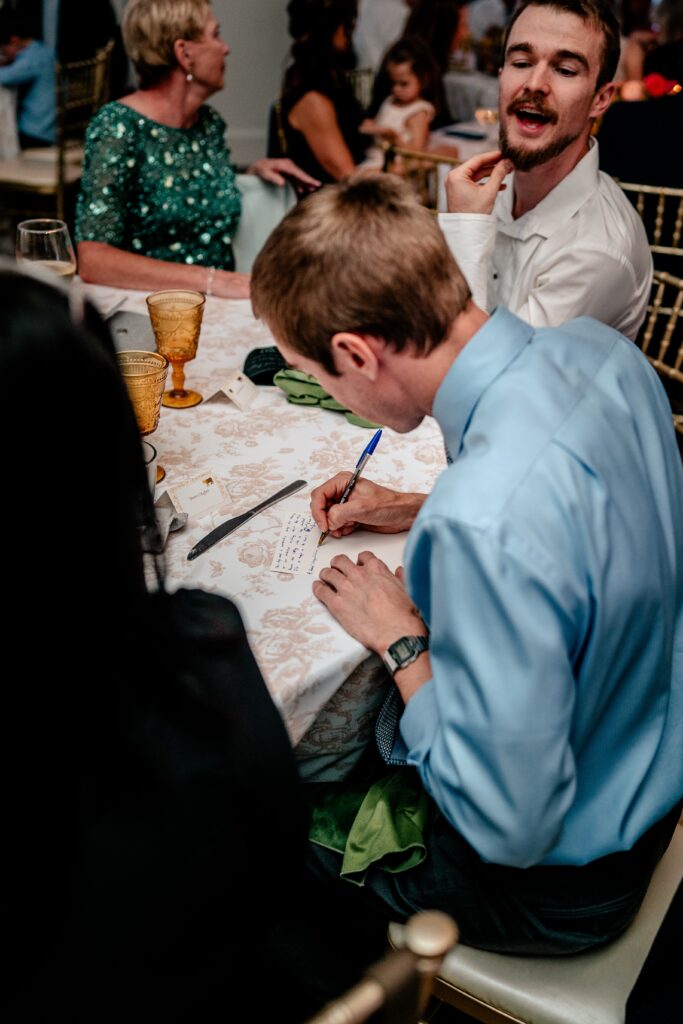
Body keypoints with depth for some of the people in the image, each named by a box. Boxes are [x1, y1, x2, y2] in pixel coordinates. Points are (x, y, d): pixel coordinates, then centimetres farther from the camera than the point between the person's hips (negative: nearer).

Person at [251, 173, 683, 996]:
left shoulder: (485, 526, -41)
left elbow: (510, 826, -31)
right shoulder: (600, 348, -13)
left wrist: (401, 643, -21)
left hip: (550, 881, -7)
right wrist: (422, 512, 3)